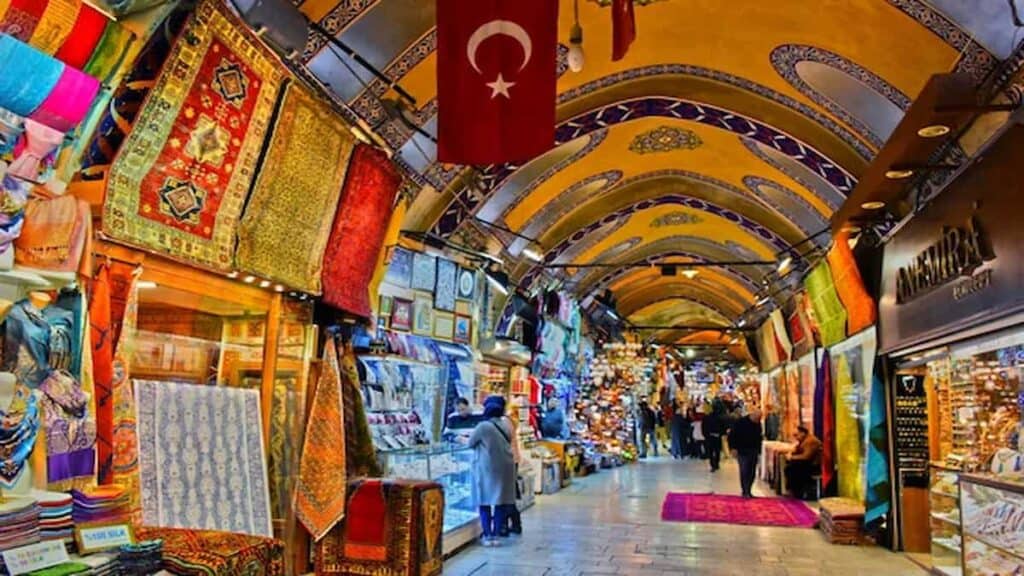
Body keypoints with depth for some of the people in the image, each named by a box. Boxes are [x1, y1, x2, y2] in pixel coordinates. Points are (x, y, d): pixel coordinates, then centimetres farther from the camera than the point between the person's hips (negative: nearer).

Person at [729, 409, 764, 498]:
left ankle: (748, 491, 15)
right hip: (743, 451, -6)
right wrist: (734, 448, -14)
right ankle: (745, 492, -3)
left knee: (752, 473, 6)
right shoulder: (740, 422, -10)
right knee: (744, 472, -9)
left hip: (754, 451, 6)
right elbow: (732, 435, -9)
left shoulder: (758, 424, 7)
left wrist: (761, 438, 4)